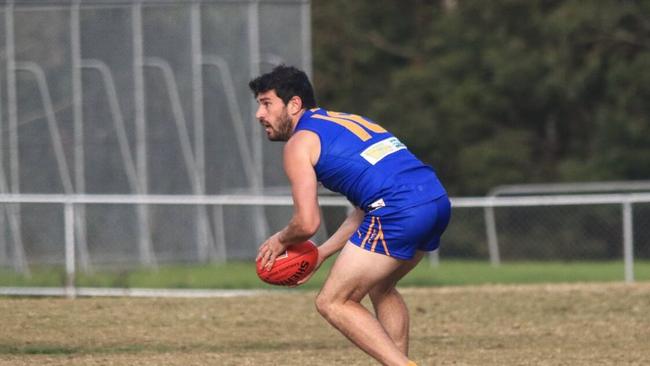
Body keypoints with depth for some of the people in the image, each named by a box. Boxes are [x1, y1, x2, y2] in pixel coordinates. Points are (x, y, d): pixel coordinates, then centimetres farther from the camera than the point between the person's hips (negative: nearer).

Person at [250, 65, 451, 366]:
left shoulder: (299, 143, 3)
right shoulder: (345, 120, 29)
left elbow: (307, 223, -5)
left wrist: (281, 240, 16)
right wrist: (322, 253, 30)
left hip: (400, 213, -9)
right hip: (438, 200, 9)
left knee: (332, 303, 1)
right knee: (380, 287, 31)